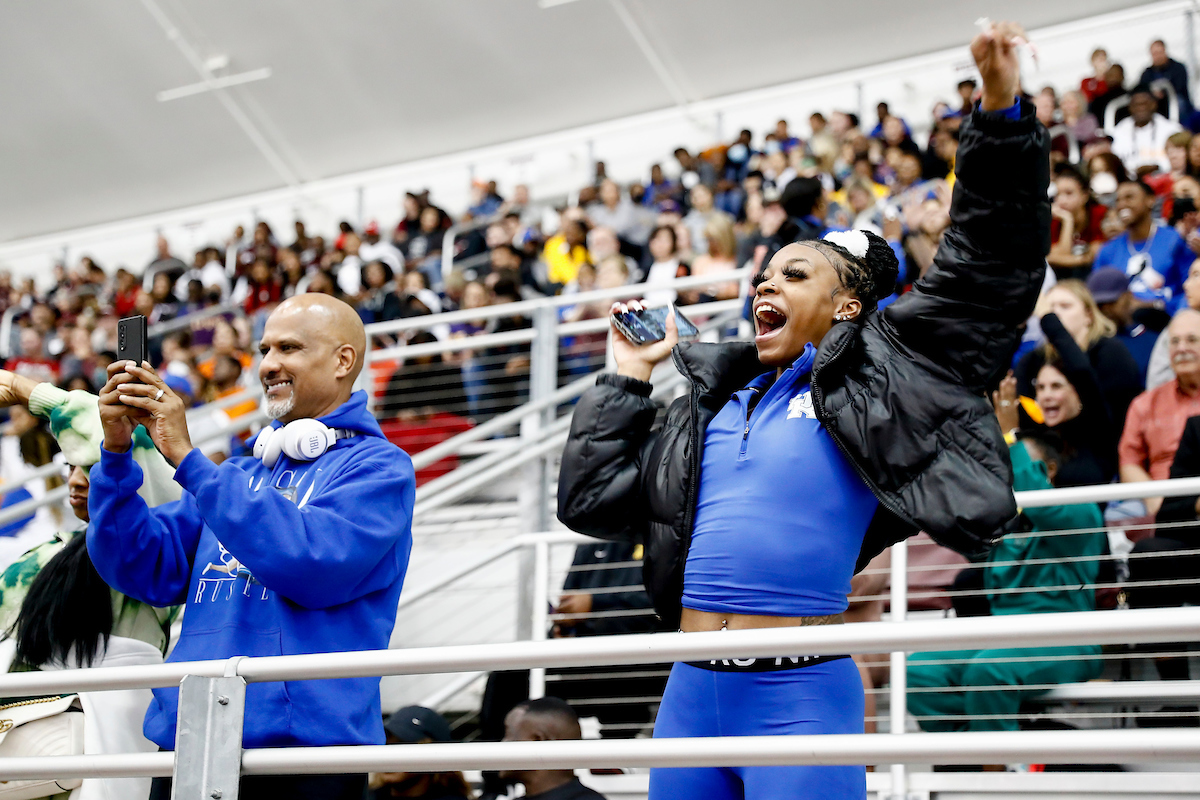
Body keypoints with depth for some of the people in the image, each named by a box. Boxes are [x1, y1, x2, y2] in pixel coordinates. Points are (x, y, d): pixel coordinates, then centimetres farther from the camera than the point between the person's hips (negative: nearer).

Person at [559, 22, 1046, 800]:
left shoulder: (872, 379, 4)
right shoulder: (713, 401, 19)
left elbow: (989, 266, -3)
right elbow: (592, 497, 24)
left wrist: (1000, 111, -10)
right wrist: (626, 378, 21)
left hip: (801, 698, -6)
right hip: (691, 691, 6)